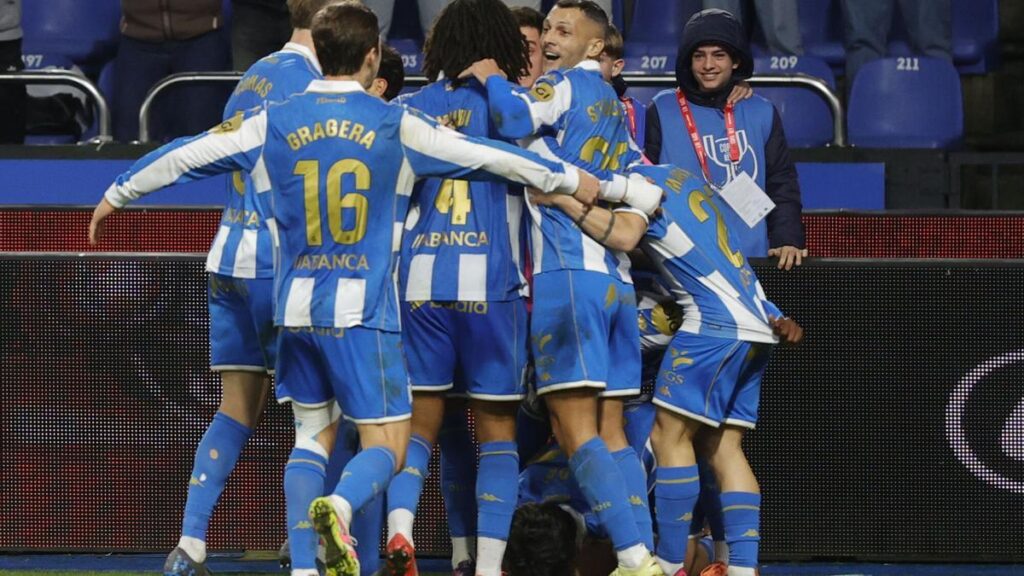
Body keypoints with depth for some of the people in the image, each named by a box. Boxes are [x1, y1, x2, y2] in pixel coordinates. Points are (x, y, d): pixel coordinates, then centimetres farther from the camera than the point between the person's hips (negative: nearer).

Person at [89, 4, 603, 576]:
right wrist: (570, 179, 17)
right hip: (363, 313, -4)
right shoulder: (396, 125, -4)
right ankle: (339, 507, -33)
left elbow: (186, 155, 10)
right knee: (387, 445, -1)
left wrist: (117, 193, 26)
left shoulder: (273, 123, 3)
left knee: (312, 435, 16)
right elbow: (489, 156, 4)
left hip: (296, 308, 4)